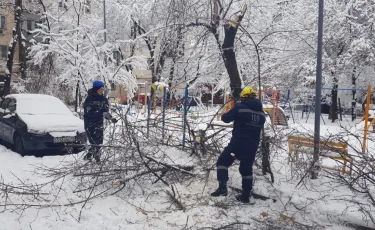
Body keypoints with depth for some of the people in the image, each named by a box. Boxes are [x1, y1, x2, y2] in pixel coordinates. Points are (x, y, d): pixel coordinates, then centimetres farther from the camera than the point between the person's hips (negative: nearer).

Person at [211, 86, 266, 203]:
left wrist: (232, 115, 19)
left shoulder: (240, 107, -9)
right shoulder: (261, 112, 10)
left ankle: (222, 187, -3)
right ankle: (246, 195, 20)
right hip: (252, 146, 5)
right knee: (247, 169, 18)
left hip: (237, 143, -5)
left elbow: (225, 118, -3)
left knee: (222, 162, 10)